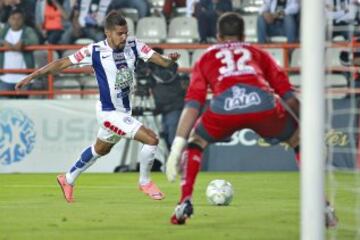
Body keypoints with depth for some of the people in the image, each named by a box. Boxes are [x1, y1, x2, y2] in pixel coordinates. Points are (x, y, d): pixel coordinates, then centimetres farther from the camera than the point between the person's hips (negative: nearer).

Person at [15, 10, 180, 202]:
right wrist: (32, 76, -10)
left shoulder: (133, 45, -8)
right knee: (151, 139, -16)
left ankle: (68, 180, 49)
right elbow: (62, 63, -11)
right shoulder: (95, 51, -18)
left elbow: (161, 60, -12)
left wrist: (170, 59, -36)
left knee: (100, 150, 28)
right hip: (109, 113, -6)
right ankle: (145, 182, 6)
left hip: (124, 111, 6)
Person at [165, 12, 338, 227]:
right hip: (263, 104, 0)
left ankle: (185, 203, 13)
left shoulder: (207, 58, 33)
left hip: (223, 107, 0)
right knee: (300, 140, 26)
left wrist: (177, 148, 16)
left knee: (196, 142, 30)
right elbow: (289, 96, 27)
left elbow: (192, 105, 21)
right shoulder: (258, 53, 35)